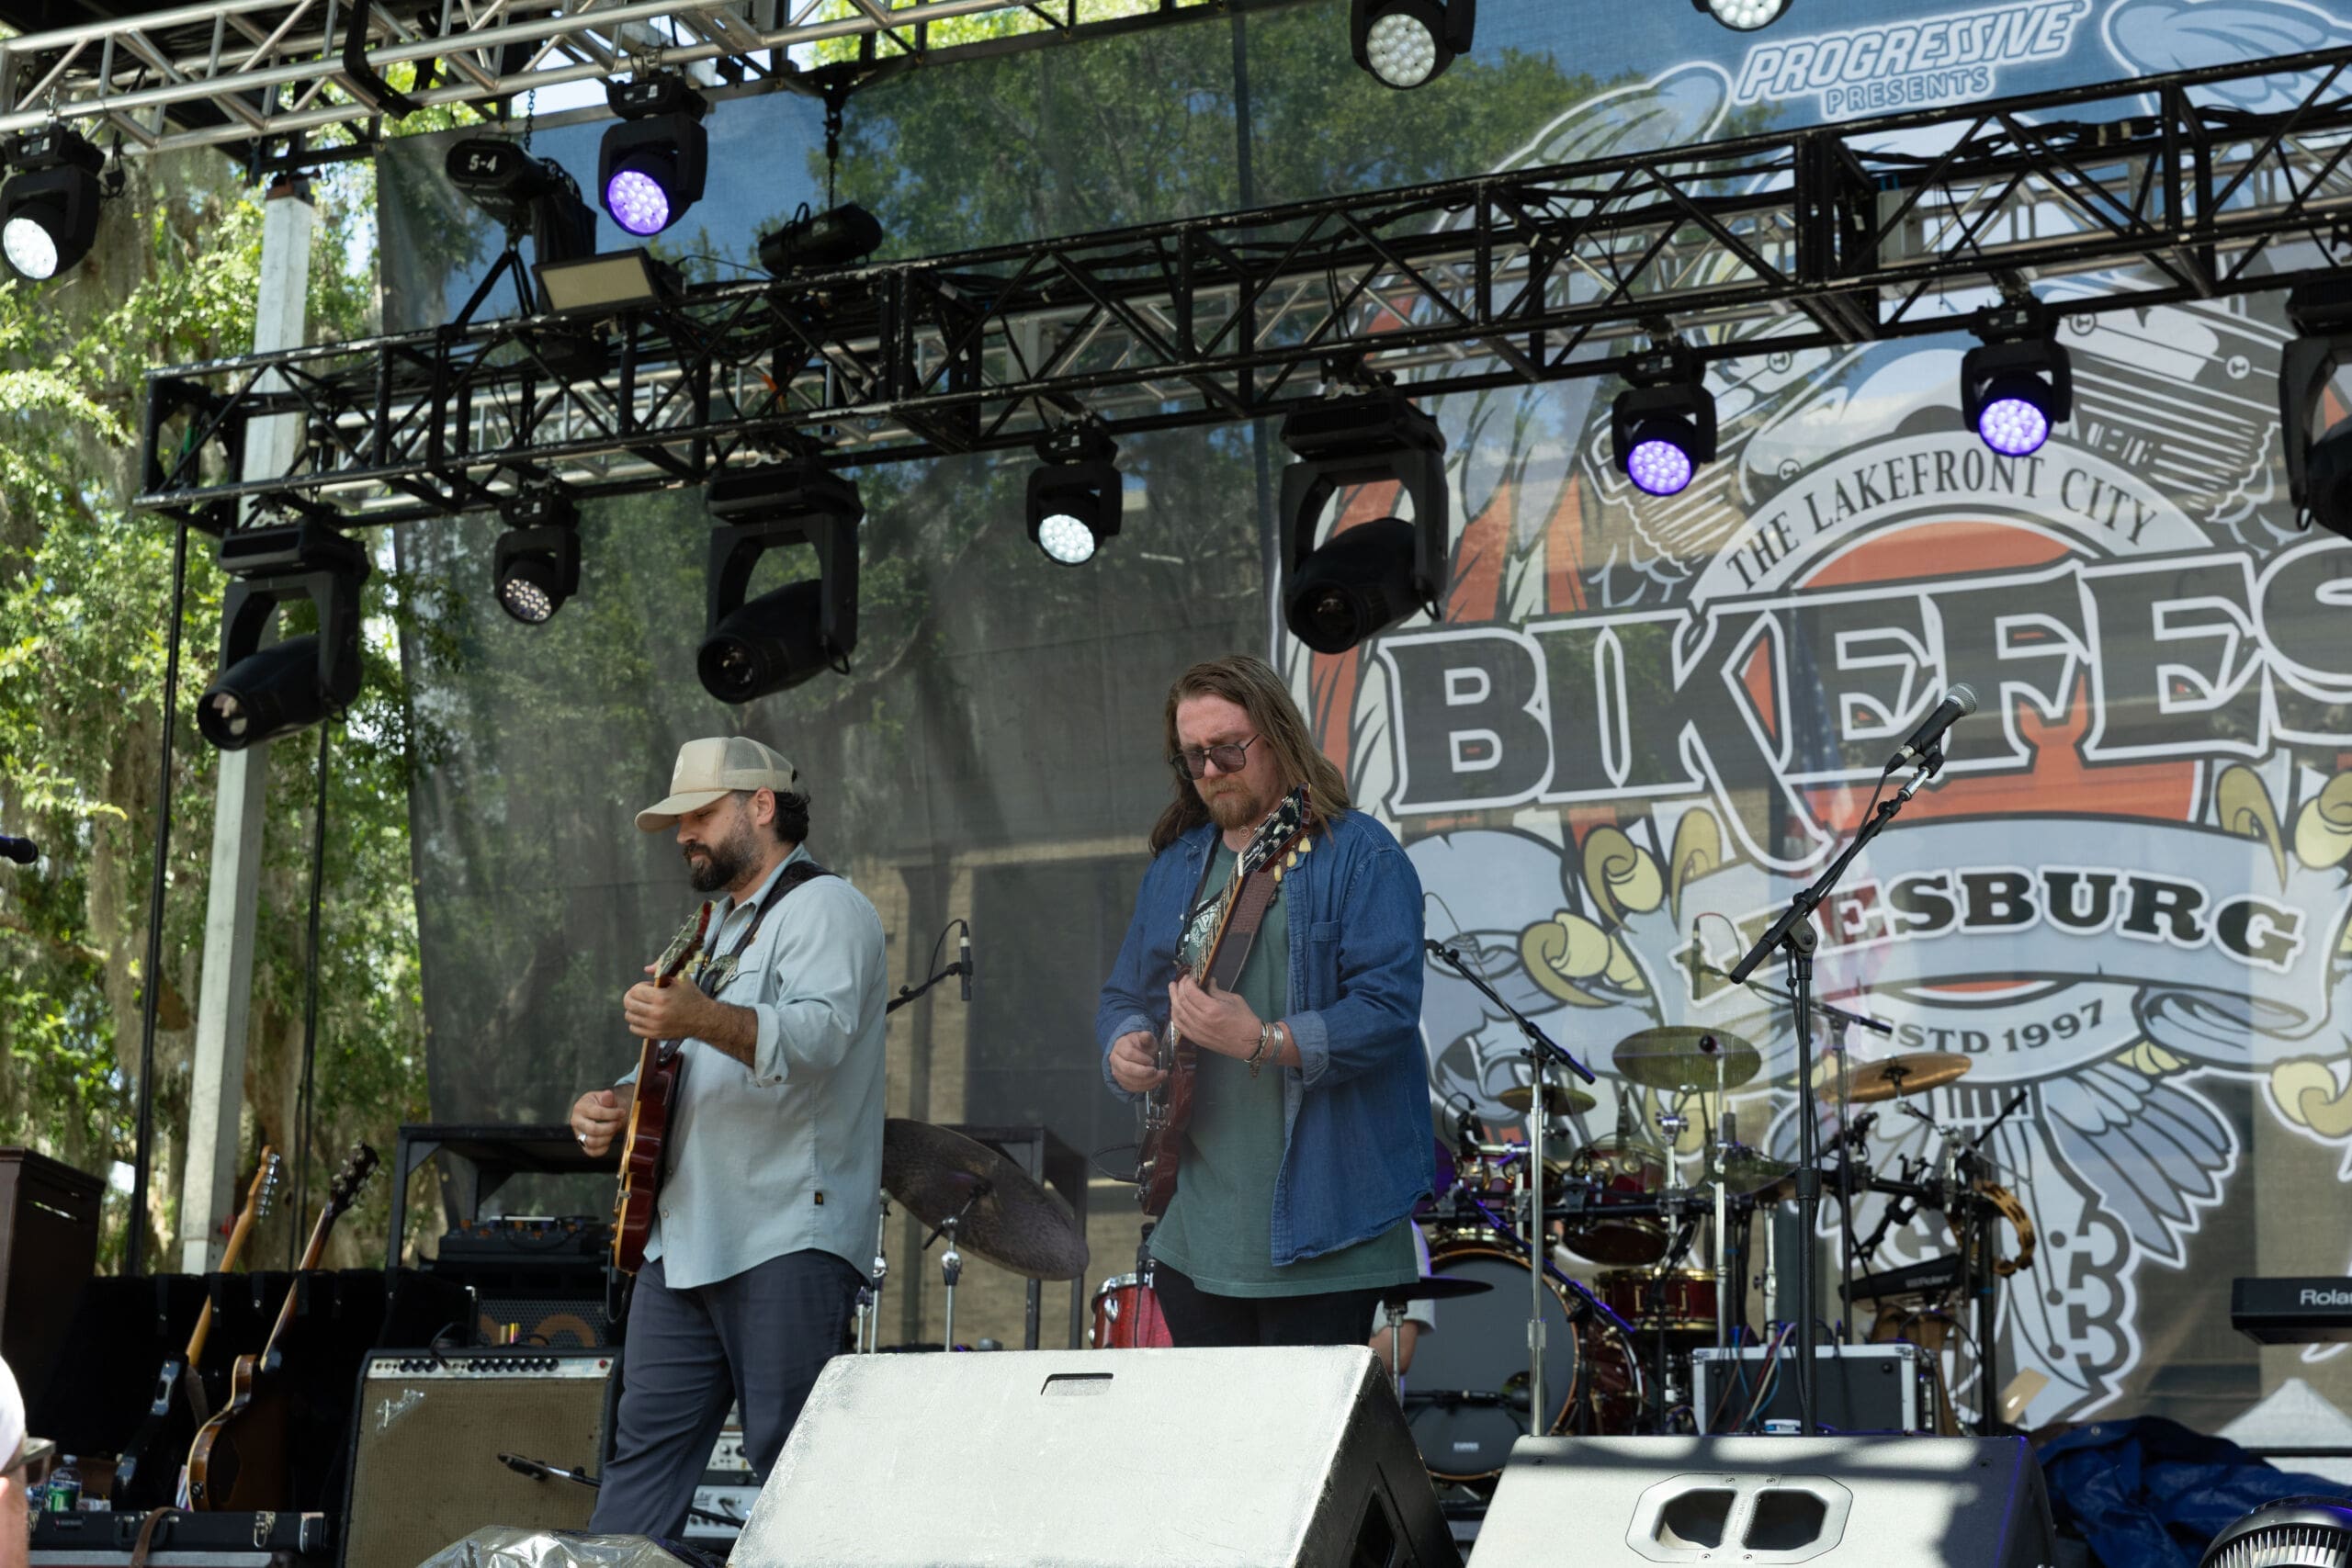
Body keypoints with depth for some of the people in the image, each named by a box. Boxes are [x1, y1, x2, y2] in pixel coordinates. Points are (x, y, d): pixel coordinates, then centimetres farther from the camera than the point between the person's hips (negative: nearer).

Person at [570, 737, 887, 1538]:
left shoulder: (823, 908, -5)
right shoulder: (722, 926, 25)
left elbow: (819, 1035, -24)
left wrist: (704, 1020, -40)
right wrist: (614, 1101, 8)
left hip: (788, 1239, -9)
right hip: (686, 1239, 9)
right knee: (645, 1445, 6)